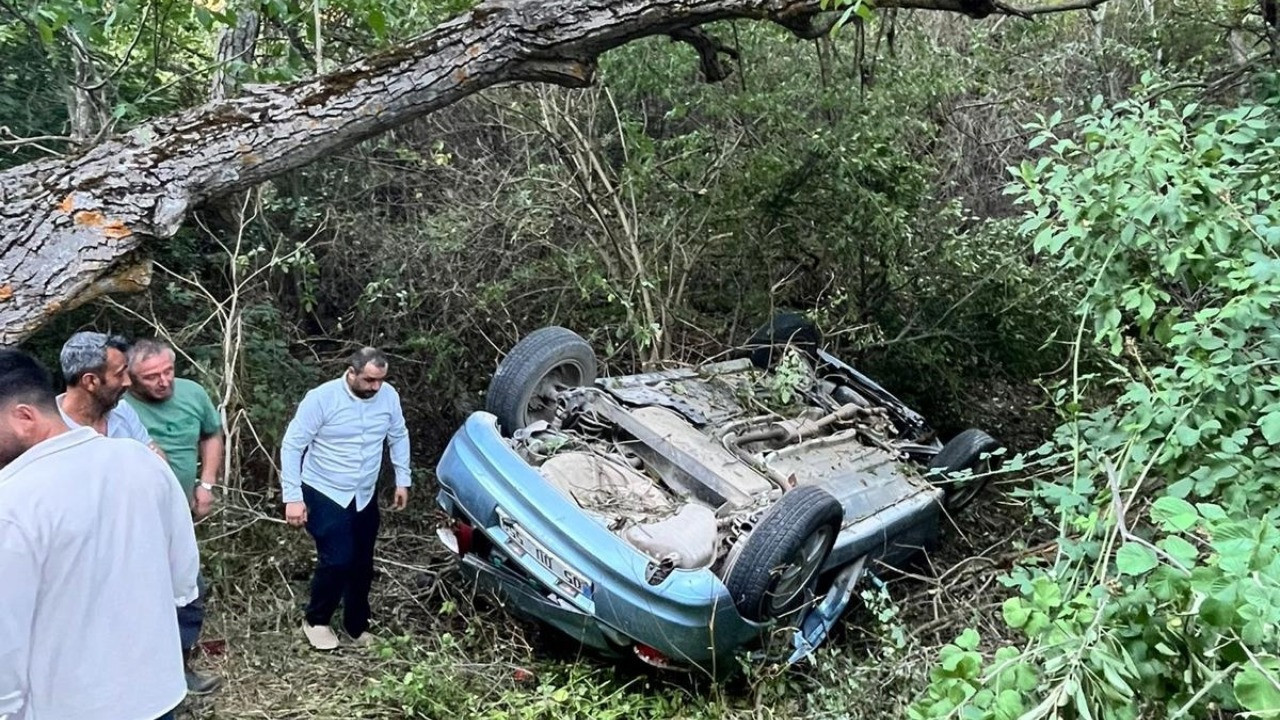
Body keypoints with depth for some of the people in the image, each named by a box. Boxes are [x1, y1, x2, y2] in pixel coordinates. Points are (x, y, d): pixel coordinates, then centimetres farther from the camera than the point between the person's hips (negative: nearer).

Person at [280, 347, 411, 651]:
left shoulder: (389, 396, -7)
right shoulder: (321, 398, -20)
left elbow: (399, 437, 10)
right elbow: (292, 446, -15)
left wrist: (402, 480, 9)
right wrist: (293, 497, -18)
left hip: (364, 496, 5)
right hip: (324, 494, -5)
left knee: (362, 565, 11)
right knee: (338, 560, -12)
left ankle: (357, 626, 31)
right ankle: (316, 621, 13)